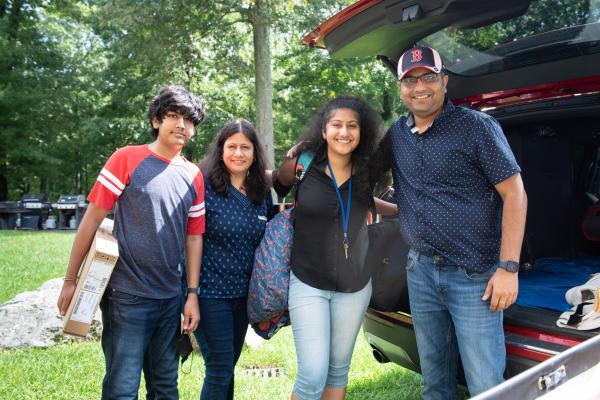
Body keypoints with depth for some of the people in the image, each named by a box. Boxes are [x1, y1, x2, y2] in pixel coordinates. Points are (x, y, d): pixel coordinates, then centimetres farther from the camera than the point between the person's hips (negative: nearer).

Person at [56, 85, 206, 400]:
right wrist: (70, 280, -4)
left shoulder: (193, 176, 6)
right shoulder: (128, 158, -6)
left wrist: (192, 294, 6)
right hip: (127, 295, -4)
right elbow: (92, 219, -5)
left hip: (171, 299, 5)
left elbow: (194, 236, 9)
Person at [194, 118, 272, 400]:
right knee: (220, 371, -1)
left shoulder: (262, 192, 5)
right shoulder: (205, 187, -12)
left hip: (244, 293, 6)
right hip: (211, 292, -5)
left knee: (227, 368, 18)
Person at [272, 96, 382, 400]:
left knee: (339, 369, 14)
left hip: (355, 286, 4)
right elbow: (277, 184, 9)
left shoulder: (366, 174, 0)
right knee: (313, 376, -8)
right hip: (308, 284, -3)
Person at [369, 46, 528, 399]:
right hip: (421, 271, 5)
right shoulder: (397, 134, 7)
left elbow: (514, 194, -10)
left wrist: (509, 268, -15)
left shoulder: (477, 126, -9)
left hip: (475, 276, -5)